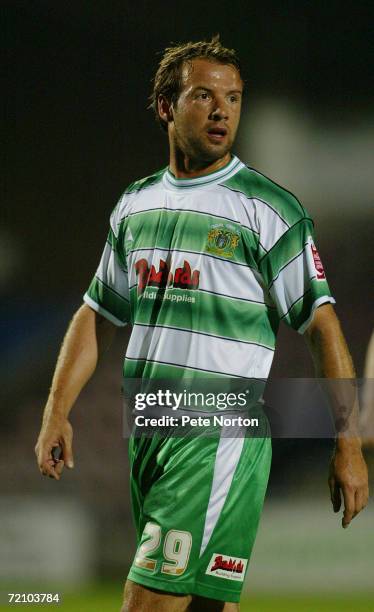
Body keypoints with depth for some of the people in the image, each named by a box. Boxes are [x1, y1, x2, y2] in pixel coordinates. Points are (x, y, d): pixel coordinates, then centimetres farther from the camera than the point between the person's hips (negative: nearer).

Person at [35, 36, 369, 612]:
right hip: (146, 430, 6)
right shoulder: (135, 204, 14)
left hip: (223, 432, -6)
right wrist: (57, 413, 11)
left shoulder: (268, 209, -5)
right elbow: (97, 314, 21)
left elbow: (322, 326, -6)